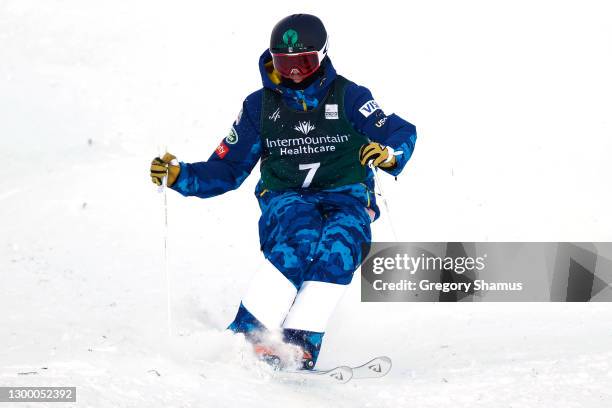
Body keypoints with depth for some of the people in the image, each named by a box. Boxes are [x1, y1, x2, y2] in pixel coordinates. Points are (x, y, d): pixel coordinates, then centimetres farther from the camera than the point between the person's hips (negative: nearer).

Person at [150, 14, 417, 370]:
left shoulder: (348, 97, 5)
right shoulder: (260, 105, 11)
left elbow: (403, 133, -2)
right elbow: (227, 171, 13)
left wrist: (389, 153, -26)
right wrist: (179, 176, -4)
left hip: (346, 198, 0)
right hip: (286, 200, 0)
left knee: (340, 242, -36)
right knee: (302, 238, -36)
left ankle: (300, 342, -41)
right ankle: (248, 333, -40)